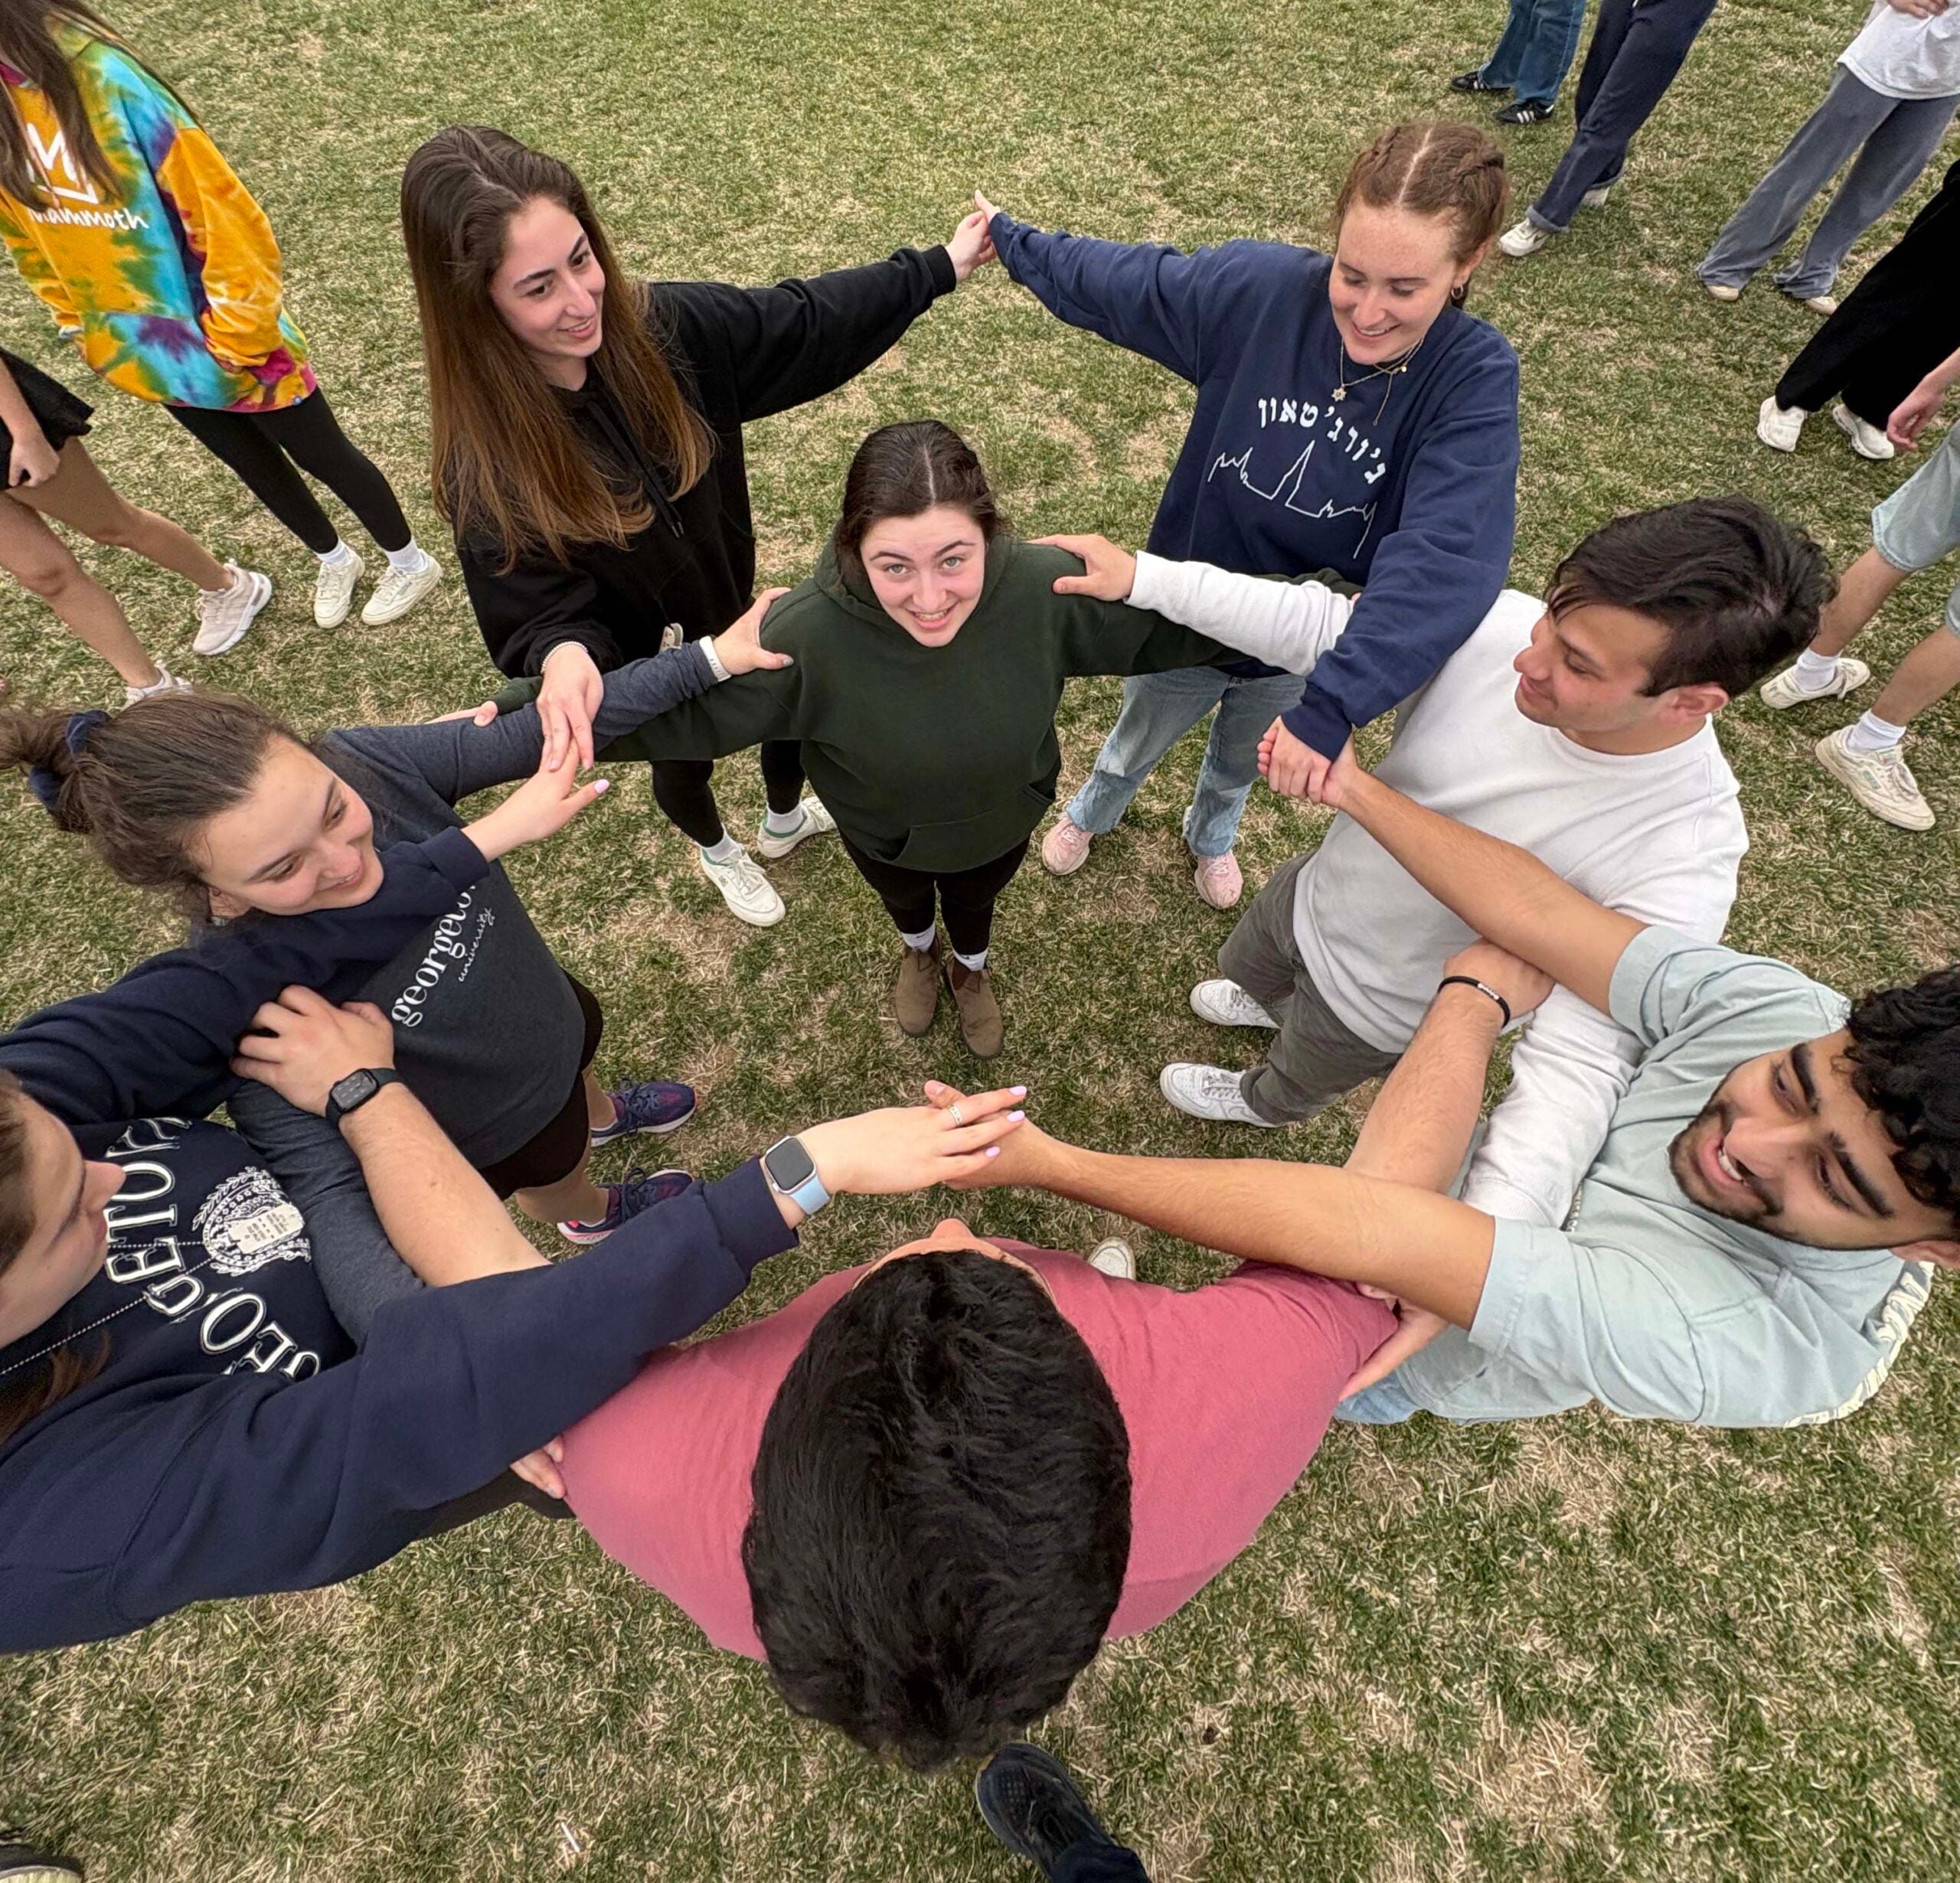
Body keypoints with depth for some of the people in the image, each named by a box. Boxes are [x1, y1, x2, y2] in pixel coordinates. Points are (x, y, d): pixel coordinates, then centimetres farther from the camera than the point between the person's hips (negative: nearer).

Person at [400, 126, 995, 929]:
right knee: (685, 759, 25)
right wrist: (564, 654, -48)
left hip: (730, 601, 4)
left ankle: (786, 820, 62)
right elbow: (536, 610, -24)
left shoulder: (656, 325, -22)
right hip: (638, 663, -3)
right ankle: (717, 851, 63)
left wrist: (939, 268, -4)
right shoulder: (485, 459, -31)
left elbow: (802, 325, -10)